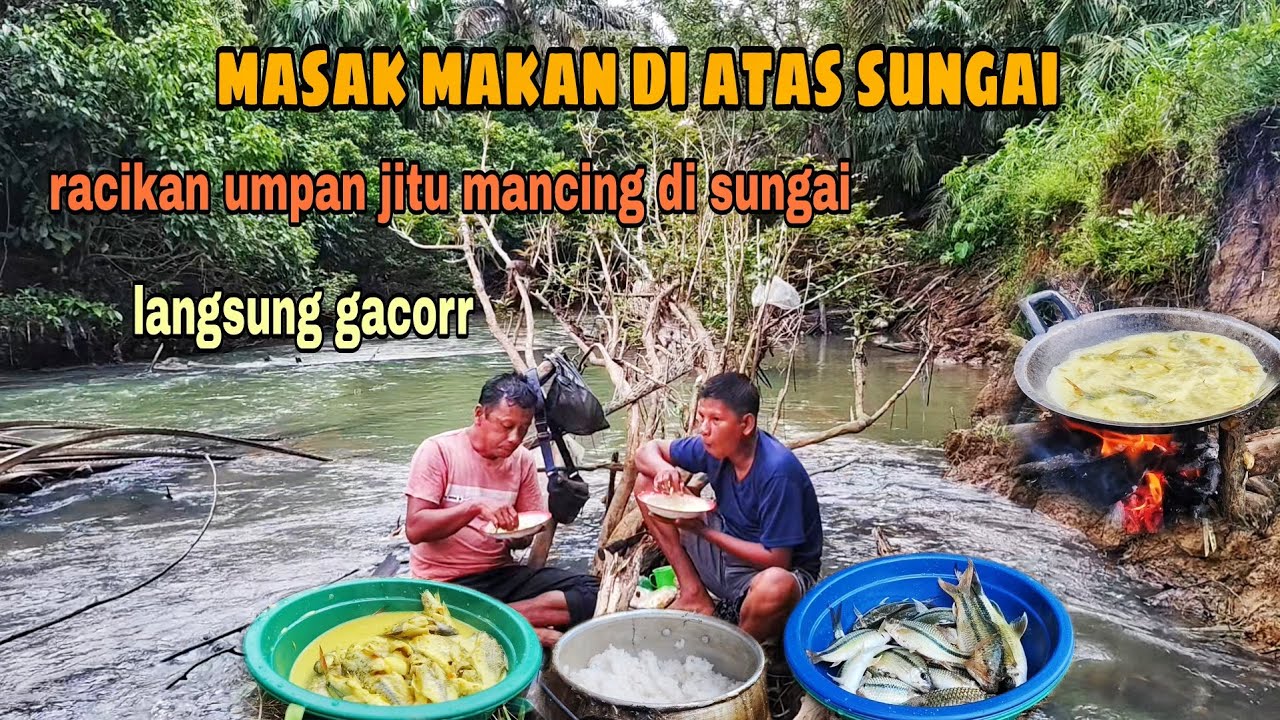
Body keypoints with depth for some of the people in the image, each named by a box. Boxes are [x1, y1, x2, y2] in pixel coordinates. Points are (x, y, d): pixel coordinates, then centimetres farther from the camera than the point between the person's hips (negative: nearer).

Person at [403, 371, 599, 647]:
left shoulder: (522, 460, 5)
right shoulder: (438, 450, -9)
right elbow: (415, 529, -15)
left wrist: (516, 536, -11)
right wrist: (475, 506, -28)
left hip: (501, 572, 5)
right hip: (443, 581, -5)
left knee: (589, 592, -16)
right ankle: (536, 634, -17)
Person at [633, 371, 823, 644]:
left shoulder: (779, 471, -29)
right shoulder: (714, 447, -10)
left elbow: (776, 560, -27)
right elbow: (648, 450, 3)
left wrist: (704, 530, -26)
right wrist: (663, 469, -22)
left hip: (774, 570, -6)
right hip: (727, 550, 6)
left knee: (775, 587, -45)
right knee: (646, 484, -3)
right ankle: (694, 595, -3)